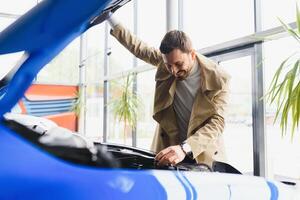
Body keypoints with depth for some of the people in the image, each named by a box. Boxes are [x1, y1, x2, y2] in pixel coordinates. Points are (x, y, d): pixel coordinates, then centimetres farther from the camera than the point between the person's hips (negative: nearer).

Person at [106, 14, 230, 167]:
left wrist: (185, 148, -39)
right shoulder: (165, 59, -6)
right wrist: (109, 17, 10)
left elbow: (217, 122, -24)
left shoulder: (217, 79, -17)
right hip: (167, 147, 3)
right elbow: (138, 47, 9)